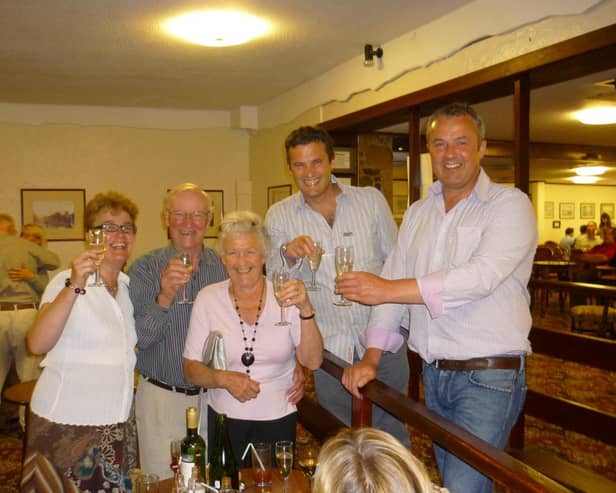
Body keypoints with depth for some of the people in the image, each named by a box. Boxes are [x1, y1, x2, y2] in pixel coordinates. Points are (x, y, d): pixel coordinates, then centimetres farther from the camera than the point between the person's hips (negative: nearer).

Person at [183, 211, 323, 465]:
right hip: (225, 419, 1)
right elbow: (191, 368, 0)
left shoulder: (286, 297, -6)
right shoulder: (207, 299, -3)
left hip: (278, 419, 0)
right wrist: (224, 378, -19)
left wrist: (306, 309, -26)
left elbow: (313, 362, -13)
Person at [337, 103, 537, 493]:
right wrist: (371, 359, -1)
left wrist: (389, 289, -27)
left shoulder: (509, 205, -9)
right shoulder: (417, 213, 11)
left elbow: (482, 276, -24)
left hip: (489, 376, -6)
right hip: (434, 373, 6)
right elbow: (393, 282, 8)